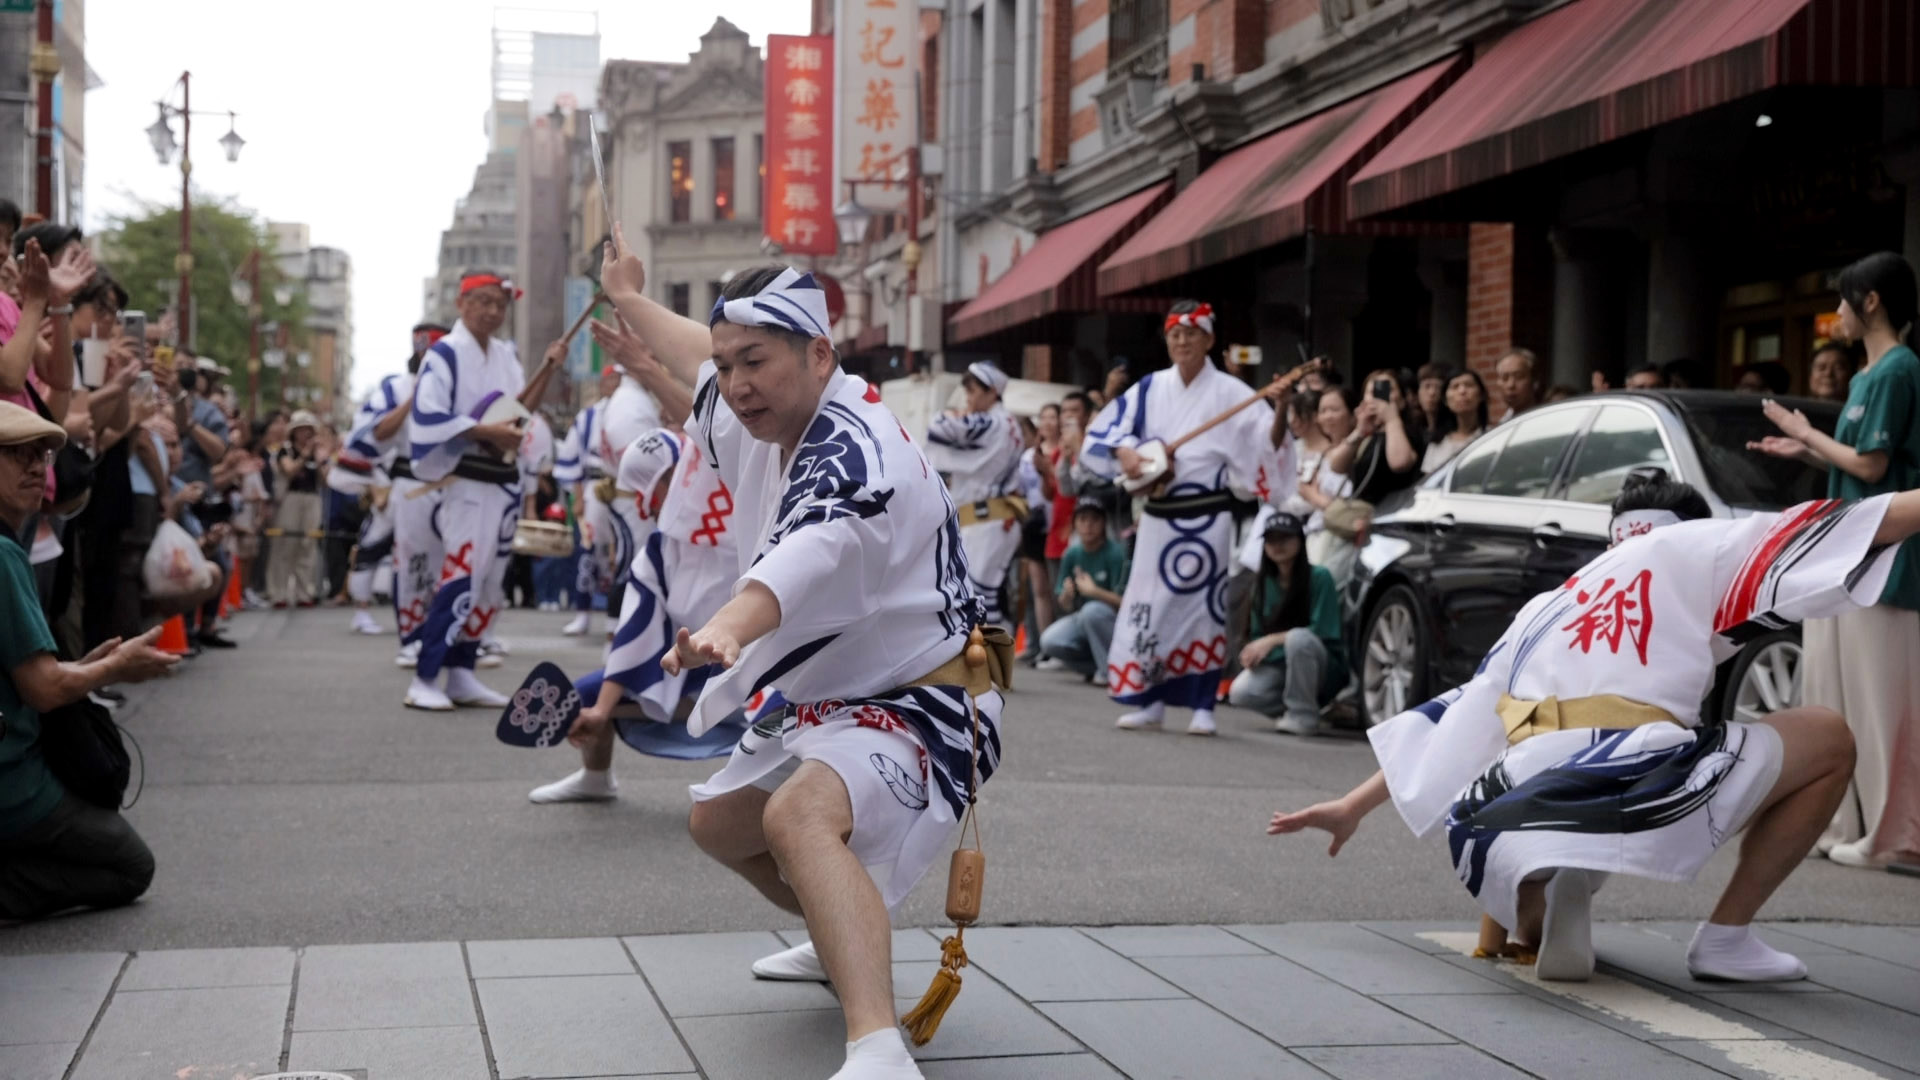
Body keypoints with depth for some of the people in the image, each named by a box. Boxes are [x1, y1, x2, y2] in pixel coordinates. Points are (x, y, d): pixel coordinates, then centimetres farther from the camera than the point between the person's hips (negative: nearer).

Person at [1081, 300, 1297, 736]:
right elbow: (1108, 426, 4)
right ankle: (1151, 701, 13)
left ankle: (1202, 705, 2)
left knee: (1201, 605, -3)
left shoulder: (1228, 391, -3)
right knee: (1150, 603, 5)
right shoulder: (1151, 388, 7)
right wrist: (1125, 453, -15)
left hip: (1205, 516, -4)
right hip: (1158, 514, 4)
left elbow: (1265, 441, -10)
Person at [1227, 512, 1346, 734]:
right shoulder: (1263, 583, 4)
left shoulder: (1319, 577, -11)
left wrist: (1272, 640, -23)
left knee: (1297, 638, -37)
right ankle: (1288, 711, 2)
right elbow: (1257, 634, 7)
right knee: (1240, 693, -26)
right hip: (1278, 666, 4)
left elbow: (1320, 631, -16)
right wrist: (1253, 652, -16)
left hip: (1321, 664, -4)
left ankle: (1303, 714, -19)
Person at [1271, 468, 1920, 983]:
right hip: (1639, 787, -5)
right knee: (1828, 739, 19)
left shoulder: (1546, 608, 31)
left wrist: (1352, 808, 39)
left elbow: (1449, 724, 33)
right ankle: (1727, 937, 12)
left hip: (1525, 815, 6)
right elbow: (1829, 532, 10)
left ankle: (1540, 904, 4)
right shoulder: (1690, 548, 18)